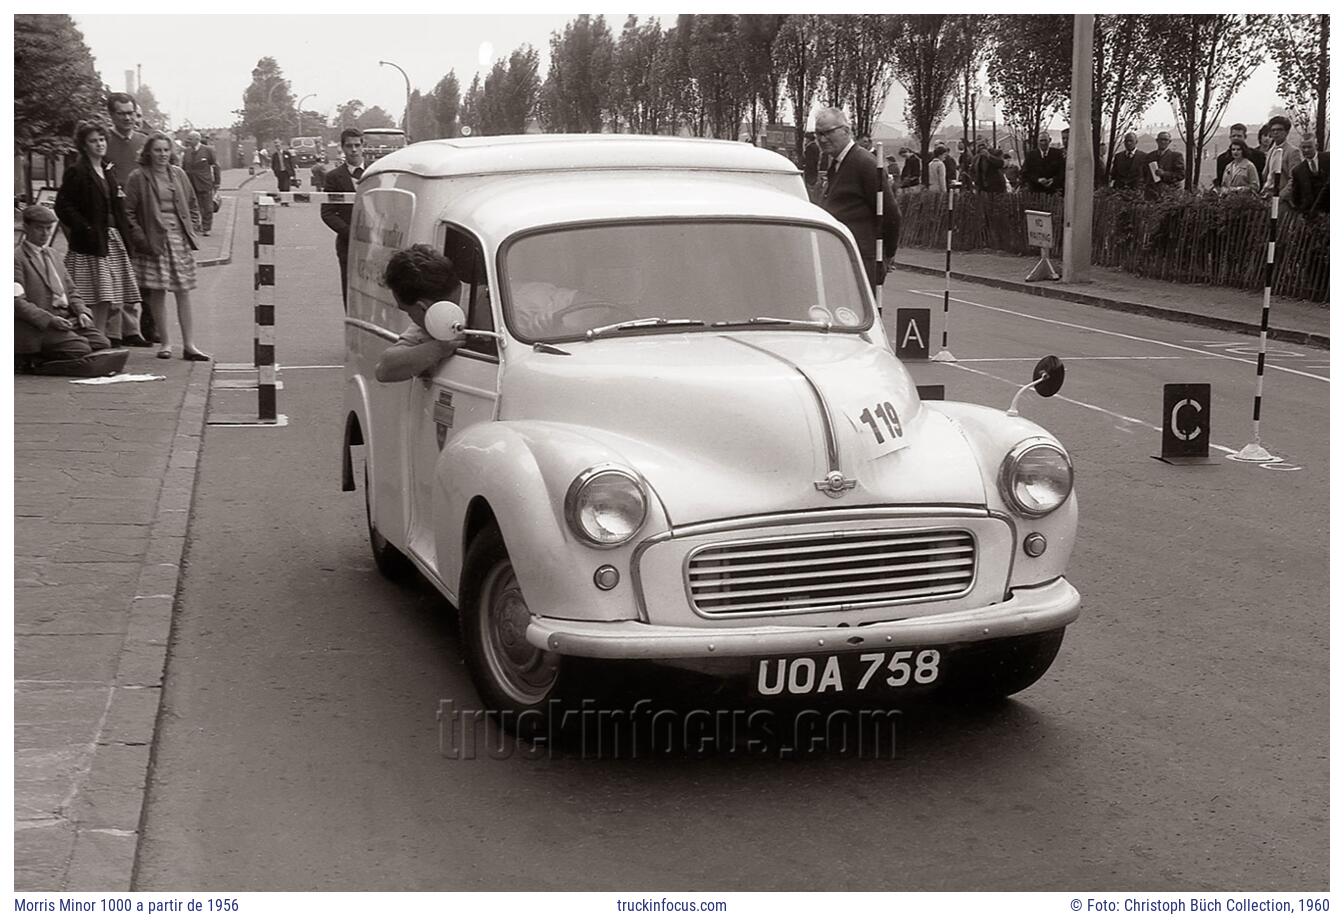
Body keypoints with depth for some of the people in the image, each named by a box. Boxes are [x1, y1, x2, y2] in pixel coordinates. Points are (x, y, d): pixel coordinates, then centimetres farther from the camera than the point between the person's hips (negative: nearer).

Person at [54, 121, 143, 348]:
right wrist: (85, 229, -16)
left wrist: (125, 233, 11)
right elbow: (63, 207, -11)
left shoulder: (108, 171, 16)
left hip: (114, 238, 7)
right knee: (102, 297, -10)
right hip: (92, 242, -7)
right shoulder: (76, 173, -7)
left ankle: (115, 337, 16)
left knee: (116, 295, 8)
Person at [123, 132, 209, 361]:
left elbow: (192, 204, 18)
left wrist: (193, 229, 7)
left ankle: (189, 345, 3)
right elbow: (128, 212, -4)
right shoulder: (139, 177, -3)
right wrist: (141, 238, -10)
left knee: (183, 291, 2)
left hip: (180, 239, 3)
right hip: (154, 241, -3)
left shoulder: (178, 174, 9)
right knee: (157, 292, 0)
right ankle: (164, 343, 10)